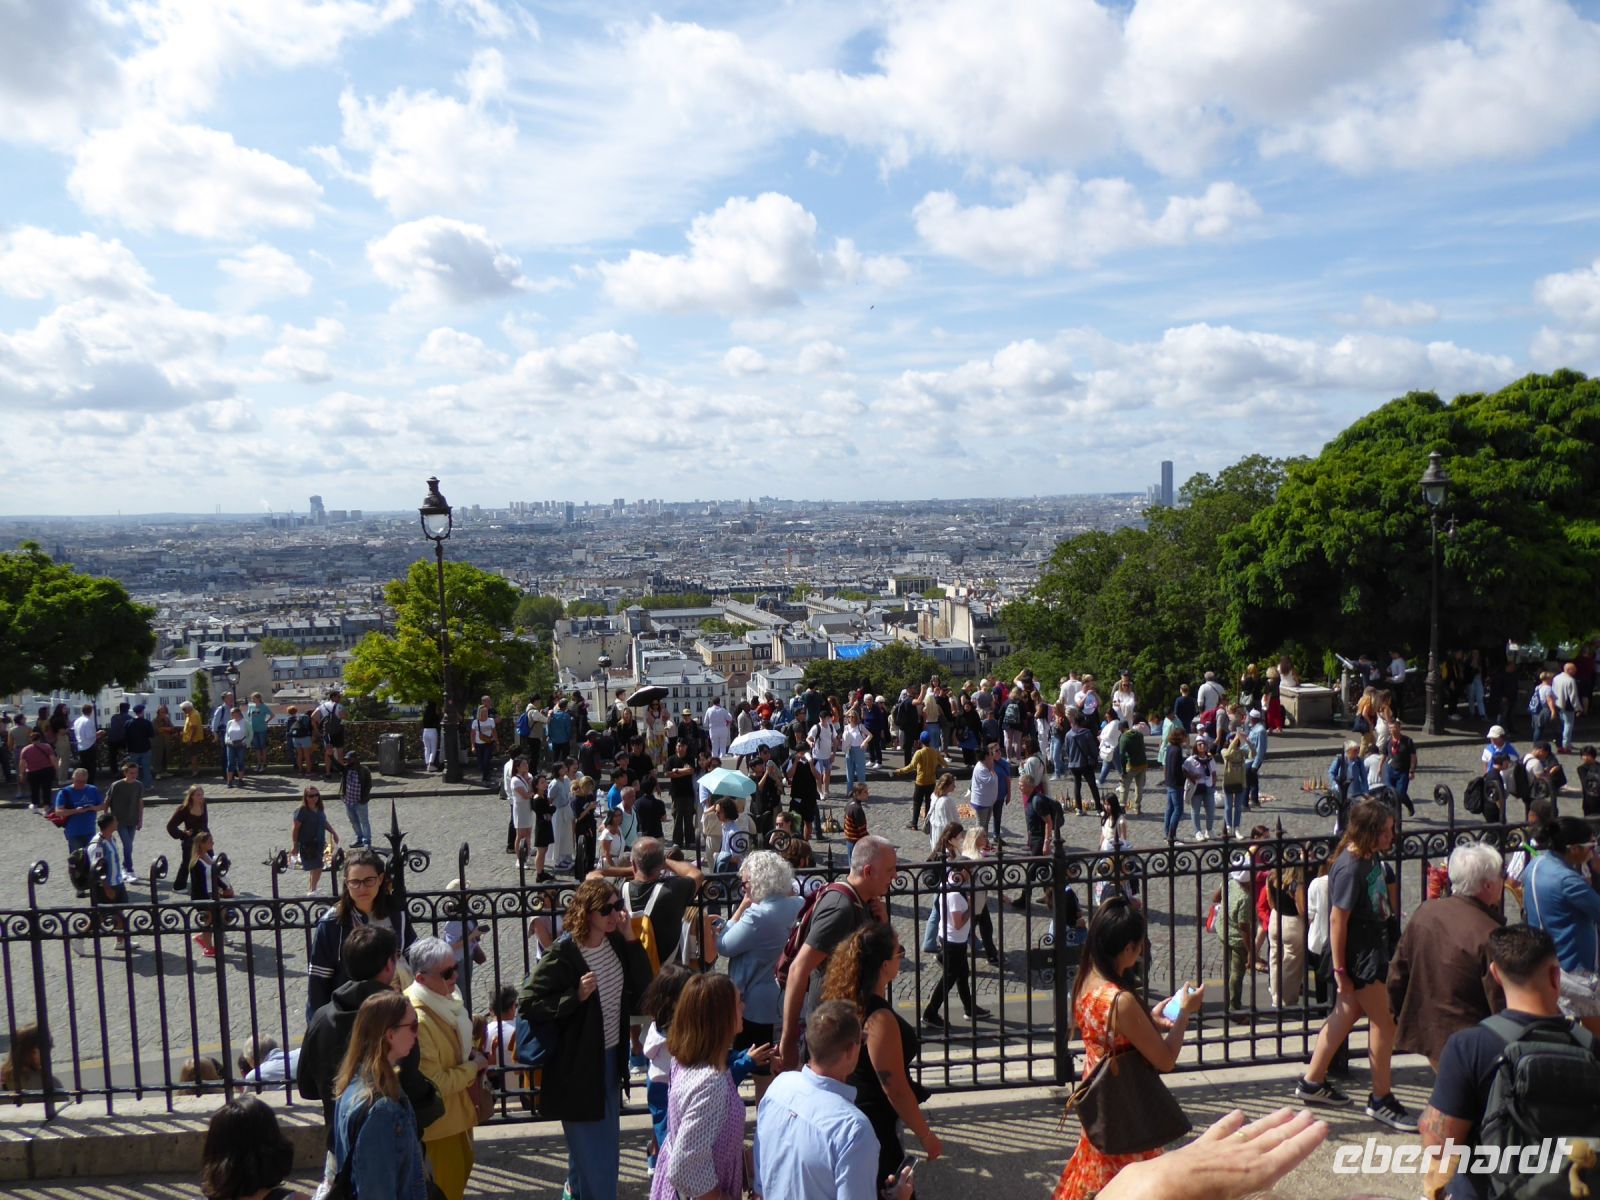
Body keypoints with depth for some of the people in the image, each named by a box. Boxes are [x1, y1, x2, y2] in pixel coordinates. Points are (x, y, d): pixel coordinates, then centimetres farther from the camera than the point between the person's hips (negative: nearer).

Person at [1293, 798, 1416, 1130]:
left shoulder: (1371, 857, 3)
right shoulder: (1350, 868, -24)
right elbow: (1337, 919, -22)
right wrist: (1340, 970, -20)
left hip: (1373, 946, 10)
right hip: (1358, 954, -10)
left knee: (1348, 1012, 17)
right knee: (1383, 1022, -1)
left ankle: (1312, 1083, 28)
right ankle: (1381, 1100, 14)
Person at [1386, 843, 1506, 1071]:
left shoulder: (1424, 912, -1)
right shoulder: (1490, 936, -22)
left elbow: (1395, 979, 7)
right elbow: (1502, 1006, -18)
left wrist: (1404, 1021, 20)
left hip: (1425, 1035, 7)